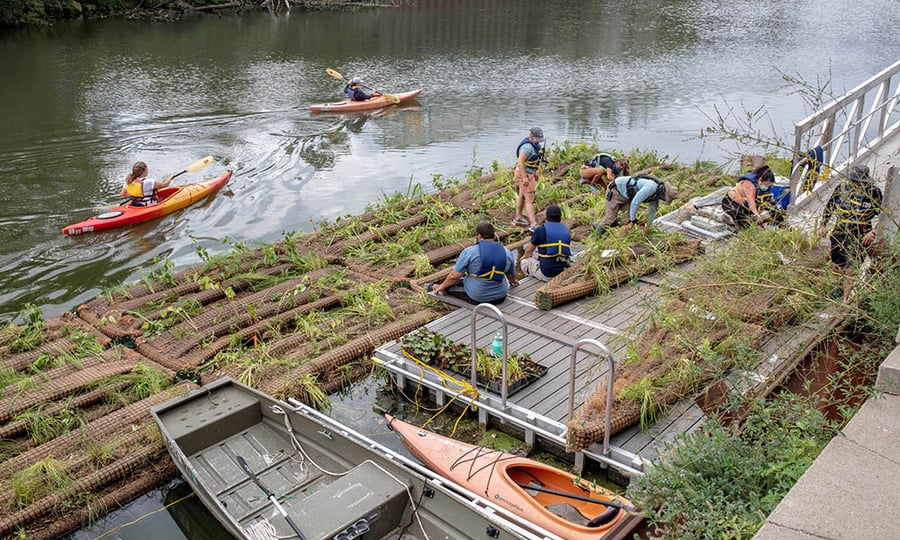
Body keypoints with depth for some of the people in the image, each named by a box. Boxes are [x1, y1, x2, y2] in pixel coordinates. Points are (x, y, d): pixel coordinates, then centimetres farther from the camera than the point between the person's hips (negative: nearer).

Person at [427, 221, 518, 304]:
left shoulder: (469, 252, -15)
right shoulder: (507, 253, -1)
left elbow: (454, 276, -13)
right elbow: (511, 276, 14)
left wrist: (442, 286, 5)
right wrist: (513, 282, 36)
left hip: (475, 298, -5)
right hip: (500, 297, 5)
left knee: (450, 284, 18)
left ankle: (435, 288, 44)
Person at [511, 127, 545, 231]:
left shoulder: (535, 144, 8)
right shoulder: (528, 146, -24)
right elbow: (520, 162, -28)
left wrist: (534, 173, 23)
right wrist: (525, 178, -29)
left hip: (529, 173, 10)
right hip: (524, 174, -10)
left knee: (522, 196, 22)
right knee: (529, 200, -11)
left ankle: (518, 218, 36)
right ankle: (533, 224, -12)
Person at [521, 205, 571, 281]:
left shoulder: (540, 230, -7)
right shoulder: (566, 231, 7)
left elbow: (529, 250, 6)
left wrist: (525, 256, 32)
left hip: (546, 274, -5)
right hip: (563, 273, 5)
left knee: (525, 261, 21)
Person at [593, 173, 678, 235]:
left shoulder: (657, 191, 0)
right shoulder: (651, 187, -31)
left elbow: (652, 210, 14)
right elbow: (635, 202, -30)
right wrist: (633, 219, -18)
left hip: (625, 195, 9)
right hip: (615, 190, -9)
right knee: (611, 217, -8)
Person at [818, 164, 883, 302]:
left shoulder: (874, 193, -11)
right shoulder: (842, 188, -1)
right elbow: (829, 206, 14)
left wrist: (873, 232, -16)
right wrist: (823, 225, 11)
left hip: (860, 237, -4)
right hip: (839, 233, 4)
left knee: (850, 269, -12)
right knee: (837, 265, 18)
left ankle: (846, 299, -7)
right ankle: (842, 288, 42)